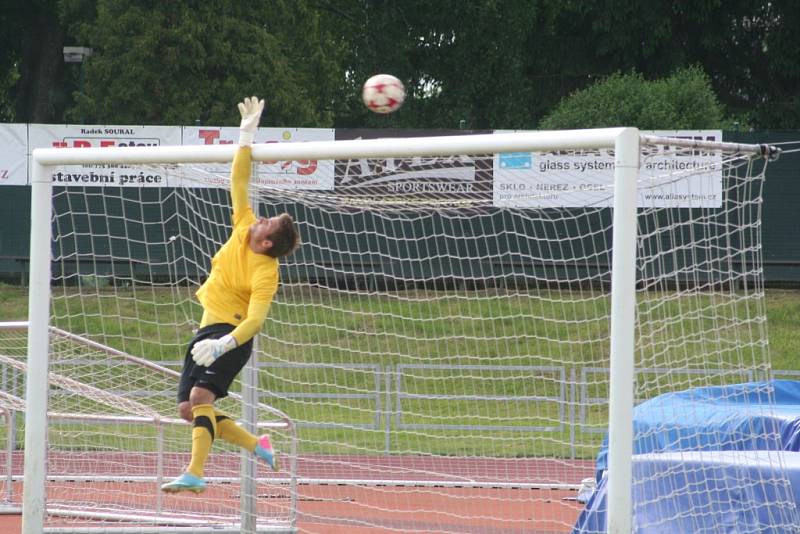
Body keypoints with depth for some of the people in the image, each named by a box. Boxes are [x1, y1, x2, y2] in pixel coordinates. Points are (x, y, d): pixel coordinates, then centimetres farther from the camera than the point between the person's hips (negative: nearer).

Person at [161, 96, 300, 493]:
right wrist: (247, 135, -2)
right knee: (188, 409, 6)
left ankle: (195, 474, -32)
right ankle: (257, 446, 18)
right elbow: (239, 183, 4)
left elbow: (255, 319, -27)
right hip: (208, 328, 9)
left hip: (232, 334, -8)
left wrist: (225, 343, -40)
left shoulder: (266, 273, -18)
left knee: (200, 395, -26)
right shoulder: (243, 228, 0)